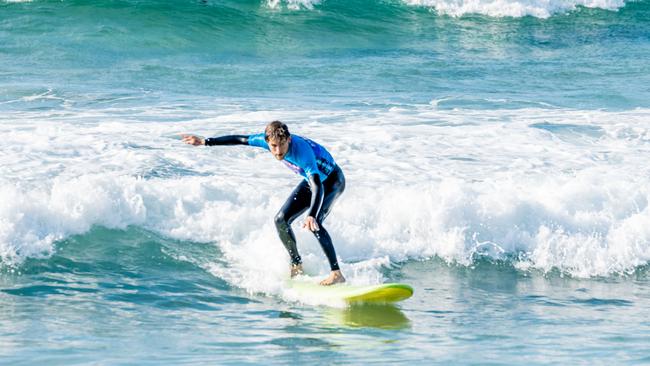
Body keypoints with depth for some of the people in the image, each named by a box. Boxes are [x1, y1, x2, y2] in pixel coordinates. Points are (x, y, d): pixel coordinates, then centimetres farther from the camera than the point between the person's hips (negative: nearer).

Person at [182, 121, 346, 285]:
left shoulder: (302, 152, -40)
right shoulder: (267, 140, -20)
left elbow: (317, 187, -52)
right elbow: (239, 139, -3)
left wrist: (312, 216, -68)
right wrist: (205, 141, 3)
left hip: (332, 180, -8)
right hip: (311, 179, 8)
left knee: (314, 223, -29)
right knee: (281, 220, 2)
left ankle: (337, 274, -30)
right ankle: (297, 267, 15)